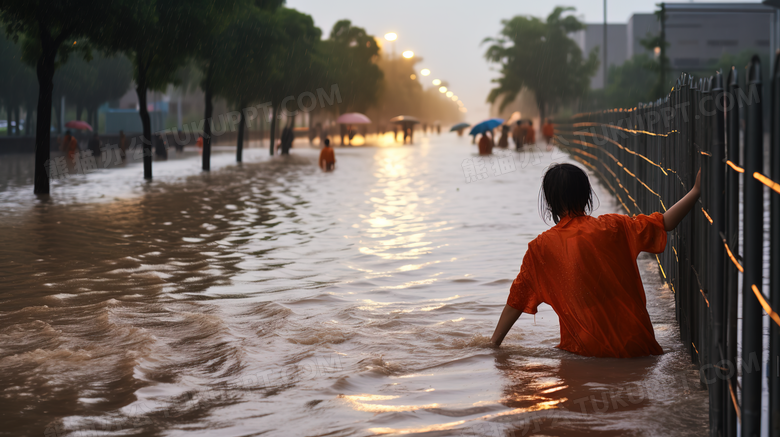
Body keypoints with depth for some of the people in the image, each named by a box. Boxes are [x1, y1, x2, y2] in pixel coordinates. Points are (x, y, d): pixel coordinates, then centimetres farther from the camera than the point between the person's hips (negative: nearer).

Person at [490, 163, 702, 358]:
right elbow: (664, 223, 2)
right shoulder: (611, 227, -1)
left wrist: (493, 344, 13)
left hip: (589, 349, -1)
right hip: (636, 345, 2)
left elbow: (517, 300, 4)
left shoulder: (541, 247, -1)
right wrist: (695, 191, 10)